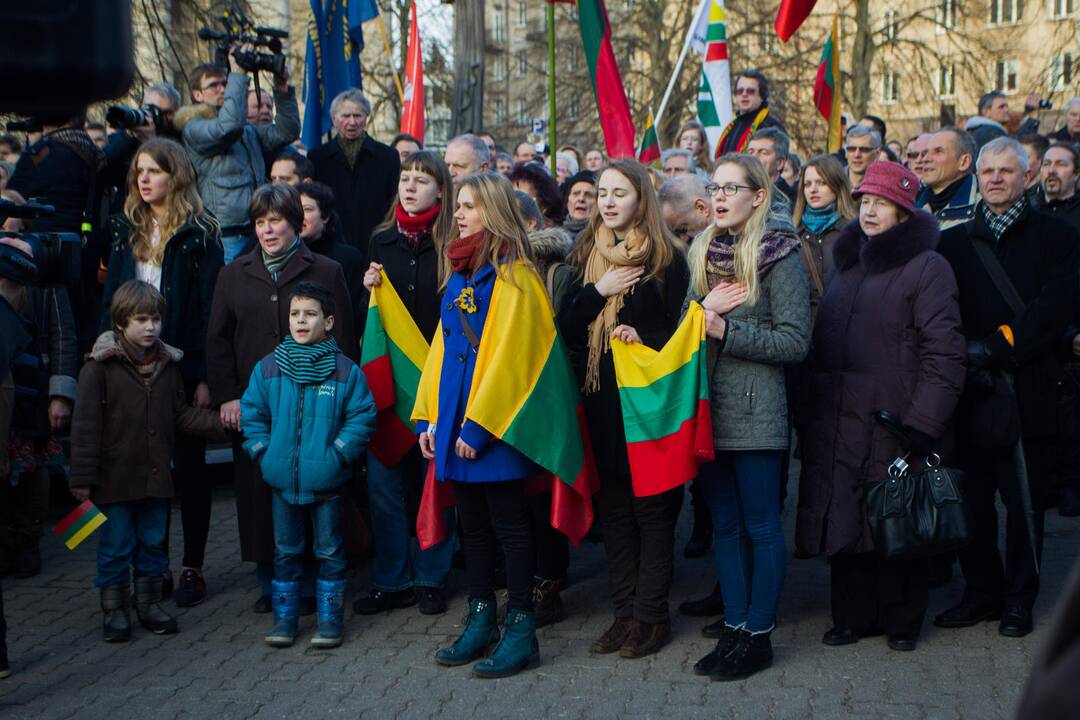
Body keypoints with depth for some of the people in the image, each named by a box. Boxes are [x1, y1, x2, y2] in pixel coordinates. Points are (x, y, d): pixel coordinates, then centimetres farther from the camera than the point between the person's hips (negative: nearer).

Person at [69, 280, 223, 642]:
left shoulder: (168, 364, 6)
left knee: (153, 543, 14)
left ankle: (148, 604, 28)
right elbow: (86, 426, -11)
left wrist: (220, 421, -7)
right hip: (115, 477, -5)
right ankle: (114, 609, 18)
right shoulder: (100, 367, -11)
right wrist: (82, 477, -13)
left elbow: (181, 414, 8)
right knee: (115, 547, 5)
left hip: (155, 476, 5)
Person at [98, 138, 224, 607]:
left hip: (182, 366, -5)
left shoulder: (199, 234, -5)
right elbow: (109, 300, 12)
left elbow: (210, 310, -9)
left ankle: (193, 568, 12)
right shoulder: (126, 231, 11)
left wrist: (204, 375, -15)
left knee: (189, 464, 4)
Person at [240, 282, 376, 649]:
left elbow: (362, 416, -4)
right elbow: (251, 413, 9)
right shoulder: (268, 367, 1)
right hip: (282, 479, 2)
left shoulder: (346, 370, -6)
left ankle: (330, 617, 18)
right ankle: (284, 615, 23)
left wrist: (338, 454, -12)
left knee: (330, 551, 7)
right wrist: (262, 453, -1)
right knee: (285, 551, 13)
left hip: (327, 480, -2)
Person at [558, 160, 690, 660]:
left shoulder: (665, 258, -3)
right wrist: (598, 292, -9)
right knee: (613, 510, 9)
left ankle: (651, 614, 9)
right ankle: (624, 610, 18)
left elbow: (680, 328, -4)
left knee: (652, 509, 1)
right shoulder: (587, 256, 12)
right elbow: (565, 325, 6)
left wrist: (643, 336, -21)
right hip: (600, 400, 5)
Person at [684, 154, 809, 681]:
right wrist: (705, 309, -6)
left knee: (761, 526, 2)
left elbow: (795, 342, -14)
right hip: (707, 408, 6)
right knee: (724, 525, 12)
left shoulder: (778, 258, -8)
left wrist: (725, 331, -17)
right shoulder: (703, 255, 11)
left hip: (754, 413, -6)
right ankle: (733, 627, 20)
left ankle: (757, 635, 10)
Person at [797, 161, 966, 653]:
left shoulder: (926, 267, -6)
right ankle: (853, 616, 20)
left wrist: (923, 423, -18)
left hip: (895, 423, -6)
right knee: (845, 517, 8)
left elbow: (944, 353, -13)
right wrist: (813, 409, 12)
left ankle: (901, 620, 18)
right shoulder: (847, 263, 16)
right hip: (841, 423, 6)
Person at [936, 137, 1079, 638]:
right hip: (970, 390, 3)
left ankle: (1019, 598, 14)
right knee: (972, 498, 5)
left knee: (1024, 501, 2)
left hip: (1027, 392, -3)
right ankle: (982, 591, 19)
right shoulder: (954, 241, 14)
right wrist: (964, 359, -10)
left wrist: (996, 347, -15)